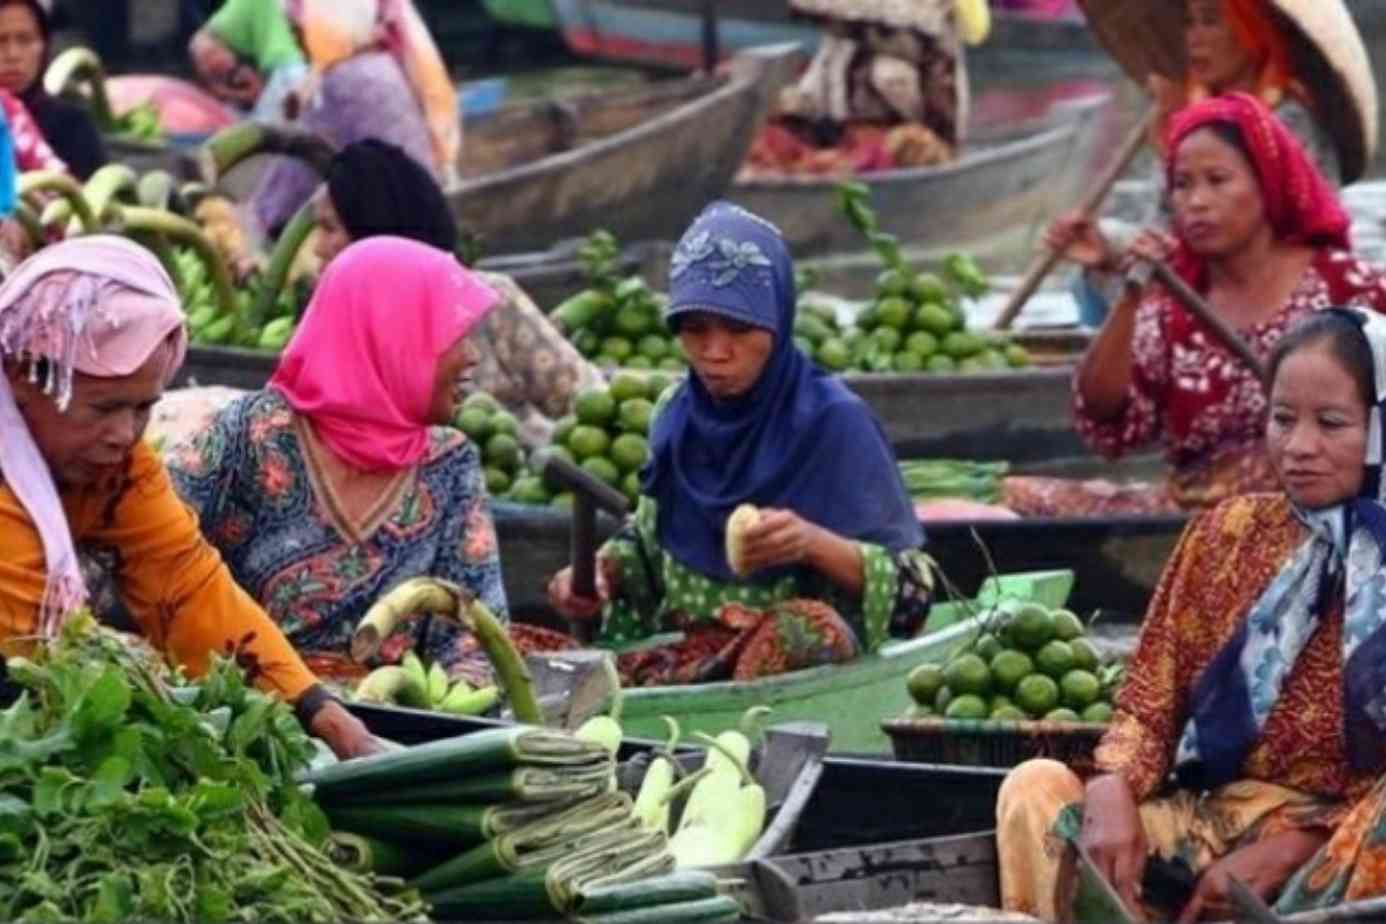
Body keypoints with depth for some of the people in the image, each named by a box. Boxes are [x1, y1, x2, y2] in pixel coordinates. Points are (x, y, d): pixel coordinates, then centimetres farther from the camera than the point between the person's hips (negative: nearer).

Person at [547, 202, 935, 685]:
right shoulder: (676, 413, 7)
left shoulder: (832, 421, -9)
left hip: (796, 658, -4)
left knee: (807, 627, -37)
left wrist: (815, 544, -27)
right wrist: (602, 570, 0)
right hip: (680, 649, 5)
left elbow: (910, 590, -9)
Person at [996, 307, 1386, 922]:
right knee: (1037, 790, -20)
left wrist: (1282, 854, -18)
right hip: (1210, 818, 4)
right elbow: (1150, 700, 9)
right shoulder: (1228, 533, 11)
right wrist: (1113, 791, -13)